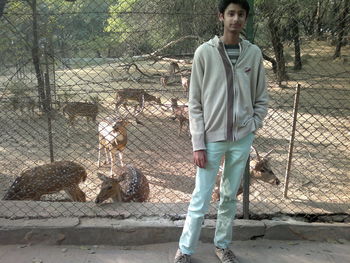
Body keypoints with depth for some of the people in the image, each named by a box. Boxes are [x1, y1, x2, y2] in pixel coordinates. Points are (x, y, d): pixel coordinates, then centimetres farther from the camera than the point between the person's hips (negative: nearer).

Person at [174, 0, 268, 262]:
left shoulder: (254, 53, 4)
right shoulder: (205, 52, -5)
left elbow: (262, 99, 11)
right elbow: (195, 103, -5)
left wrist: (252, 127, -2)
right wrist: (198, 143, -9)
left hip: (242, 139, 3)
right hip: (212, 138, -3)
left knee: (230, 198, 14)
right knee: (200, 200, 2)